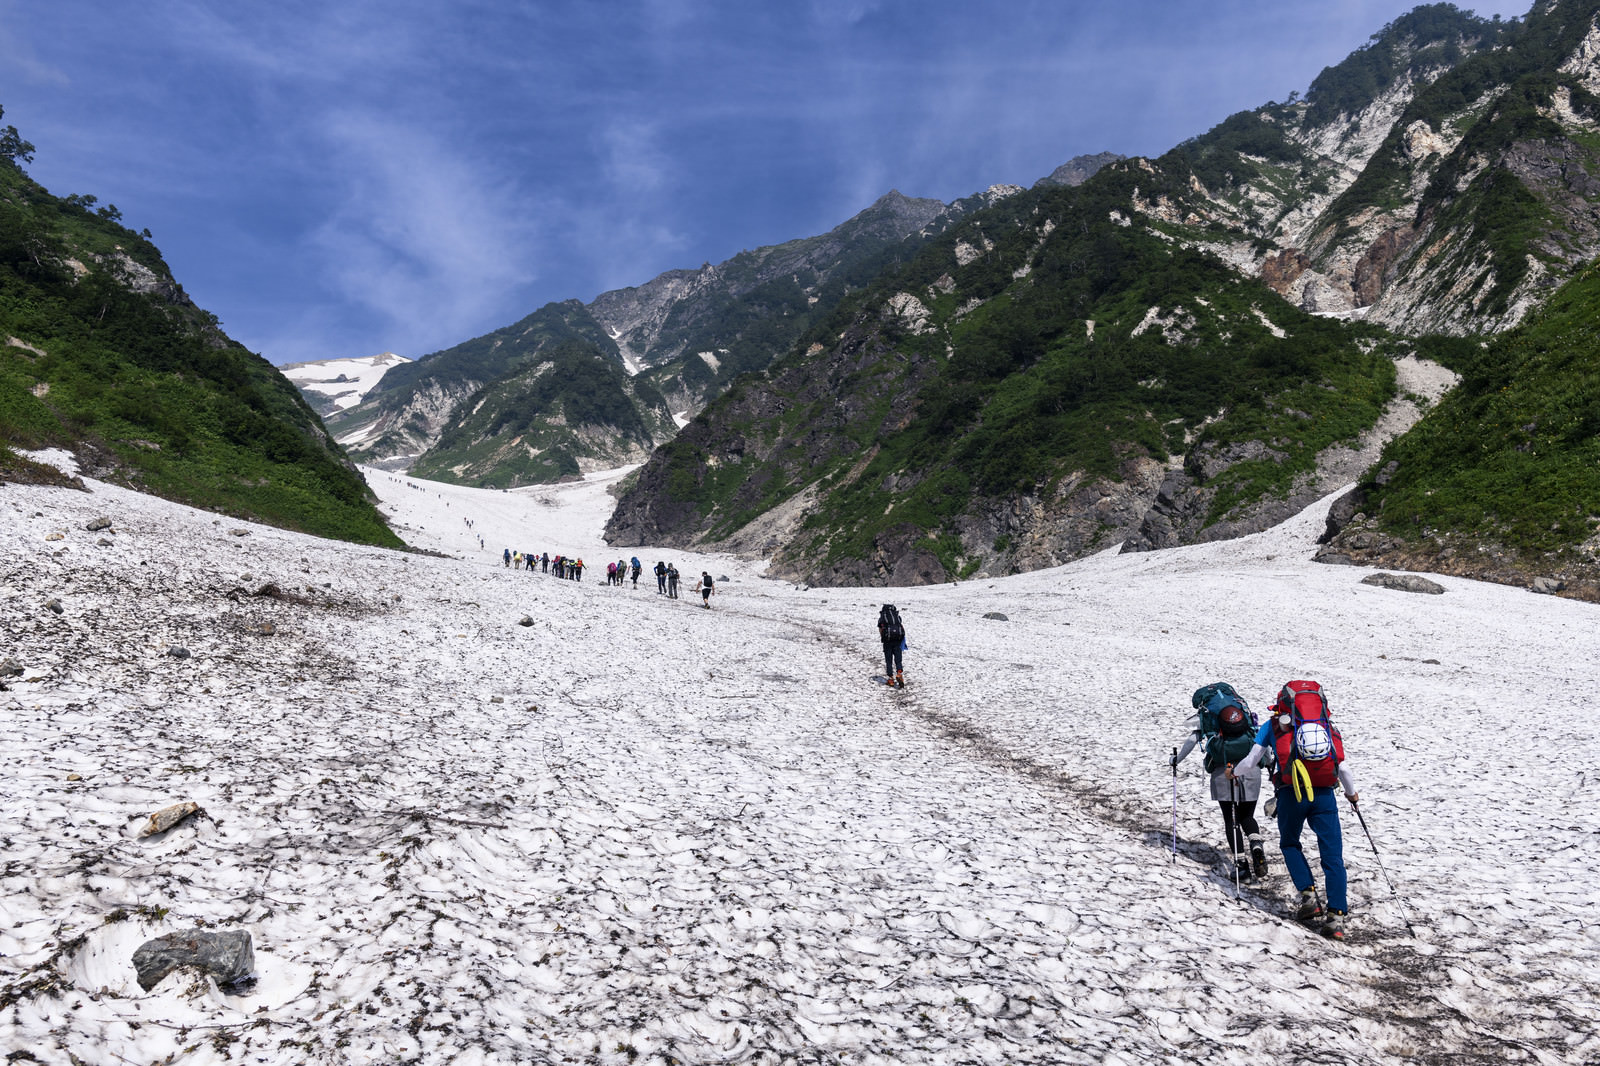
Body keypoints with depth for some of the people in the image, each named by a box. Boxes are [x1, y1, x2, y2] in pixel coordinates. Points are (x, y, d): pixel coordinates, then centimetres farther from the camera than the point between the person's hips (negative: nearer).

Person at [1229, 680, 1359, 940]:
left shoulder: (1273, 724, 14)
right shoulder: (1328, 726, 19)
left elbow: (1251, 763, 13)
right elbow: (1343, 767, 13)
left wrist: (1233, 772, 34)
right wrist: (1352, 794, 32)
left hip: (1291, 794, -1)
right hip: (1324, 795, 1)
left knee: (1289, 844, 21)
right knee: (1332, 855, 5)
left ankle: (1308, 894, 6)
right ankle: (1336, 915, -4)